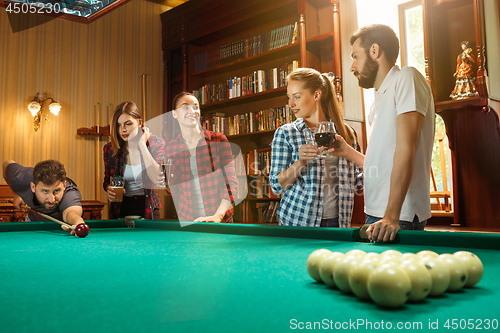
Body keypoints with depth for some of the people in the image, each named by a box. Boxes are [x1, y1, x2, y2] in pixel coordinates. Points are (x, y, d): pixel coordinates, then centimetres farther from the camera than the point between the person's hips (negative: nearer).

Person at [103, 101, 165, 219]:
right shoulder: (110, 149, 0)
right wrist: (108, 188, -9)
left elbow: (158, 180, -20)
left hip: (148, 209, -2)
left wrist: (142, 144, -18)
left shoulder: (157, 144, -6)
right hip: (121, 209, 2)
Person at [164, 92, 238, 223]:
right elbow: (173, 190, 8)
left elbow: (231, 183, -8)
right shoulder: (170, 148, 0)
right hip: (186, 219, 1)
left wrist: (218, 216, -19)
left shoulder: (219, 140, -5)